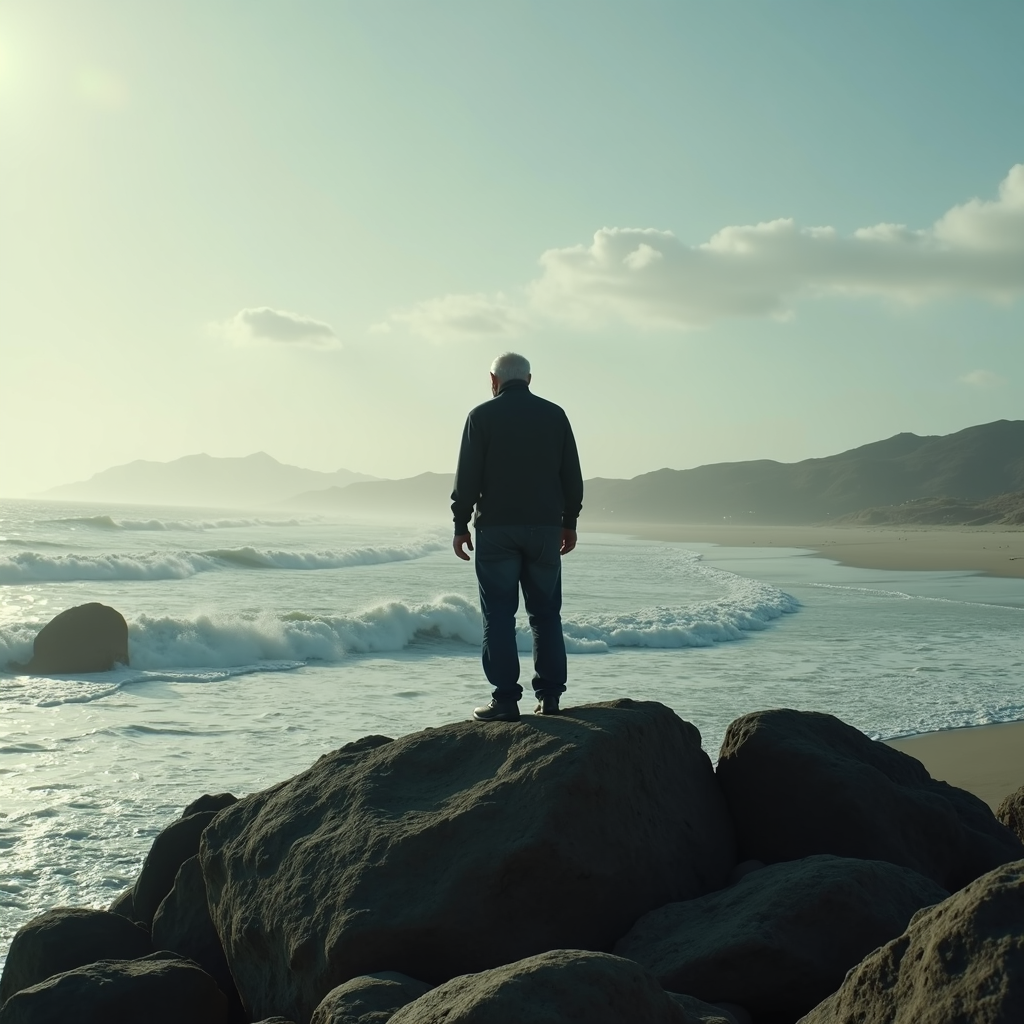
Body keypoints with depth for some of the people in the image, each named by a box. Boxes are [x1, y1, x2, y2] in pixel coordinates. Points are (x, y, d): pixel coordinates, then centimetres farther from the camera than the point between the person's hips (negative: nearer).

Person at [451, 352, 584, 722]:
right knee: (546, 613, 10)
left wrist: (461, 525, 1)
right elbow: (572, 476, 8)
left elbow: (467, 477, -5)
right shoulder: (554, 414, 7)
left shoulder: (482, 416, -2)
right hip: (545, 528, 3)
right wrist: (569, 522, 16)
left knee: (499, 615, 1)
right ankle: (549, 696, 9)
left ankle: (505, 700, -2)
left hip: (496, 529, -3)